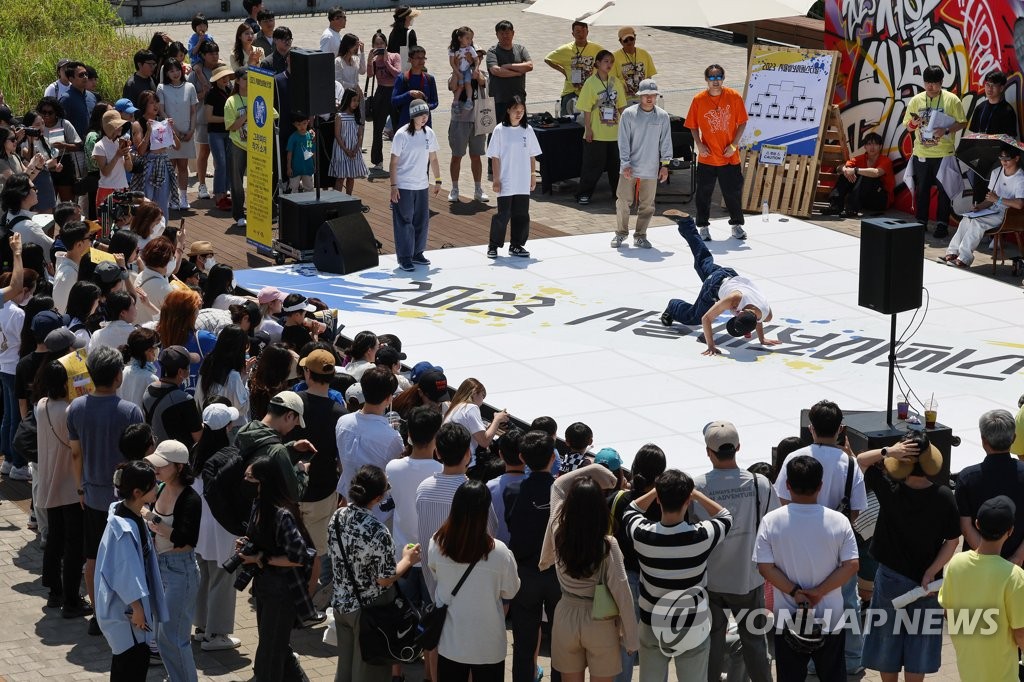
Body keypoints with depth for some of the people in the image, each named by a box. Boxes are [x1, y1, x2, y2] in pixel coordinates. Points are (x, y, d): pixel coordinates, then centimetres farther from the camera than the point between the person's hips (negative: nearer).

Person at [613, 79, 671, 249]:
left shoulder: (662, 116, 0)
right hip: (629, 169, -1)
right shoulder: (629, 114, -5)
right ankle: (621, 233, 19)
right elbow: (623, 141, -4)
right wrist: (626, 164, -9)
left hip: (651, 169, 1)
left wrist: (665, 165, 2)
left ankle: (640, 235, 17)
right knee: (623, 201, 3)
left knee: (647, 204, 5)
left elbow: (665, 141, 6)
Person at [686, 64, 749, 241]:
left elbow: (742, 123, 1)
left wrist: (734, 144, -9)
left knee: (733, 191, 8)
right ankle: (703, 227, 16)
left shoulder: (734, 97, -4)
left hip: (730, 157, 0)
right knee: (704, 193, 4)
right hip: (707, 158, 0)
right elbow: (693, 126, 5)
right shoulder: (699, 100, -3)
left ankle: (737, 225, 23)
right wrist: (699, 145, -8)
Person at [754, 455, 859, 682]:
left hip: (788, 619, 0)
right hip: (831, 619, 1)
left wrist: (795, 592, -10)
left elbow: (765, 567, -11)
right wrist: (819, 592, -11)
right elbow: (851, 565, -11)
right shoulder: (839, 521, -9)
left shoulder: (771, 521, -10)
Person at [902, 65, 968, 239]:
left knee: (944, 190, 2)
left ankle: (942, 224, 10)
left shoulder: (952, 100, -4)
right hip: (921, 154, 3)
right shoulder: (916, 100, 5)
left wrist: (946, 130, -17)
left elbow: (963, 123, -2)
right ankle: (921, 223, 21)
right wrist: (914, 124, -14)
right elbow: (908, 126, 9)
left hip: (944, 154, -3)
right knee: (921, 189, 10)